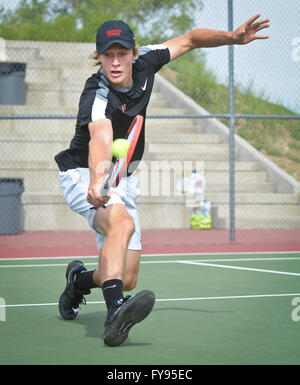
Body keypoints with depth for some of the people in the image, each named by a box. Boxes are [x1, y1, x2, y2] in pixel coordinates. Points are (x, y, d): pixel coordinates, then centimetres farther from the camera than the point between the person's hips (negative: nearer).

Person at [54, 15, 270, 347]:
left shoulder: (144, 63, -8)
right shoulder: (97, 96, -28)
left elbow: (189, 39, 8)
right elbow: (100, 136, -50)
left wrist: (233, 37, -6)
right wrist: (98, 178, -68)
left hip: (121, 182, 7)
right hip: (84, 175, -6)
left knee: (127, 280, 3)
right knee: (123, 222, -39)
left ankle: (79, 280, 36)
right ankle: (115, 313, -53)